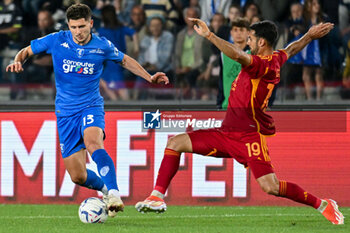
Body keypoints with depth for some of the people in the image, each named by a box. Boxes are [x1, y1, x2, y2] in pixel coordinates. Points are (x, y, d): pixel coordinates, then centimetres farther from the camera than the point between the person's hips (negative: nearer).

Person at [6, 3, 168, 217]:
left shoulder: (103, 46, -4)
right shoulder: (56, 41, -5)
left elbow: (124, 60, 16)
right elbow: (27, 51, 7)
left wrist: (150, 77, 8)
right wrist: (18, 62, -15)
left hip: (91, 106, -2)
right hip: (66, 111, 2)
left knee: (93, 143, -37)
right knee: (78, 177, -1)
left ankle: (114, 195, -44)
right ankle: (105, 188, 31)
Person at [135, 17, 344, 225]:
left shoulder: (264, 64, -19)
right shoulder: (276, 58, 11)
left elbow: (237, 55, -39)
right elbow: (291, 50, 33)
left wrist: (208, 34, -36)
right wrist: (310, 35, 51)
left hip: (250, 136, -10)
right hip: (227, 132, 10)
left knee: (271, 188, -16)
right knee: (175, 143, 2)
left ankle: (323, 205, 5)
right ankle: (158, 197, 4)